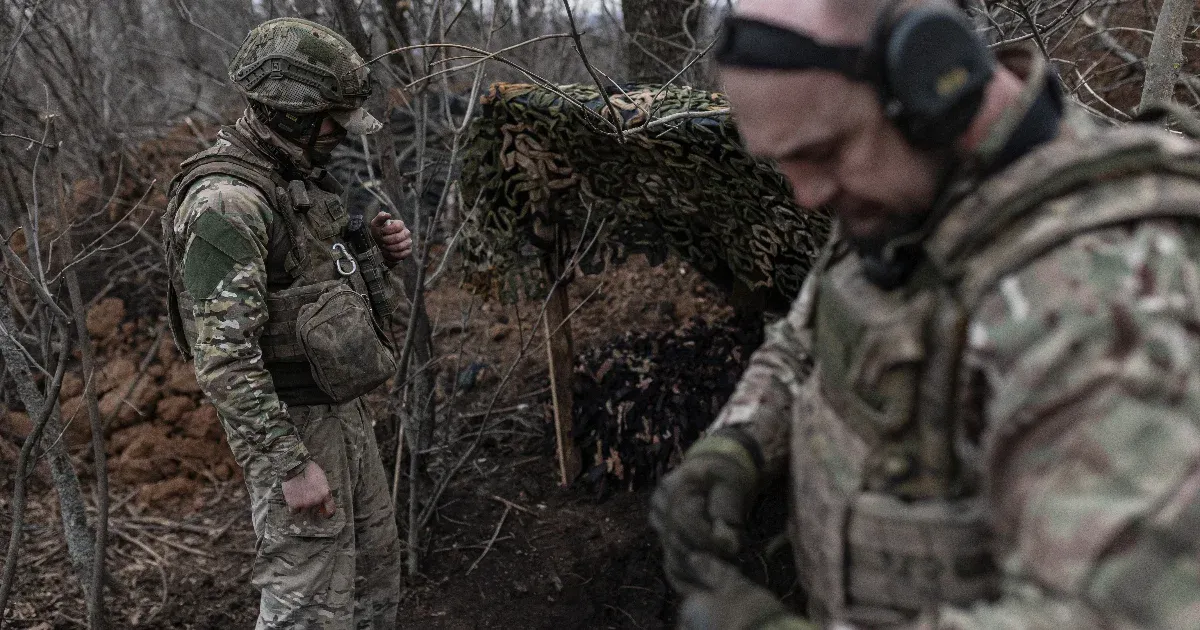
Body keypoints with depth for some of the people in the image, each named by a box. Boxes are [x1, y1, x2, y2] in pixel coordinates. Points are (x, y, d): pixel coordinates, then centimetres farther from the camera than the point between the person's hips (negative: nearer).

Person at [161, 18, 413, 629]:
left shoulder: (300, 177, 8)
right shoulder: (226, 200, -21)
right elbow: (224, 356, -26)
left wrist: (377, 251, 2)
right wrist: (291, 465, -25)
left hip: (345, 409, 9)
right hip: (293, 424, -9)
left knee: (376, 578, 20)